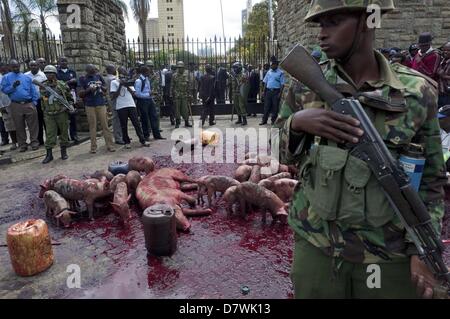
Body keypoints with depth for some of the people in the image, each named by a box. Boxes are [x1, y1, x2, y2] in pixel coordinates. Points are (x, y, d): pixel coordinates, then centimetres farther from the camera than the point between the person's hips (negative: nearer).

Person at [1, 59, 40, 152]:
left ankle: (34, 142, 7)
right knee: (19, 126, 5)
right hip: (16, 105, 0)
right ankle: (22, 144, 12)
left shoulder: (27, 77, 12)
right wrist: (13, 86, -15)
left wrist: (34, 102, 0)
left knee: (33, 125, -1)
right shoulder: (6, 77, 9)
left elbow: (33, 90, 9)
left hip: (29, 104, 0)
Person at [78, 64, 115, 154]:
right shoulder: (83, 79, 3)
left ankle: (110, 145, 2)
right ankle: (93, 147, 7)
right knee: (92, 126, 1)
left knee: (105, 125, 0)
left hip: (101, 104, 2)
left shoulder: (99, 77, 10)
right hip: (90, 105, -2)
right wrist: (88, 90, -16)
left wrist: (101, 87, -6)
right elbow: (80, 94, 0)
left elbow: (105, 89, 16)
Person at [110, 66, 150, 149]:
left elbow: (133, 93, 9)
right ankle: (127, 142, 14)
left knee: (137, 123, 1)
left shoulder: (129, 81, 17)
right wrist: (120, 86, -8)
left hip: (131, 105, 3)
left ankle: (142, 140, 5)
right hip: (121, 107, -3)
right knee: (124, 126, 2)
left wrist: (127, 86, -5)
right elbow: (113, 96, -4)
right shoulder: (114, 82, 5)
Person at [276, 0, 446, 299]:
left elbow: (431, 179, 0)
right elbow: (284, 155, 3)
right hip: (315, 246, 1)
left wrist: (422, 249, -7)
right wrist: (296, 122, -17)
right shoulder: (306, 84, -3)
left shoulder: (418, 92, -6)